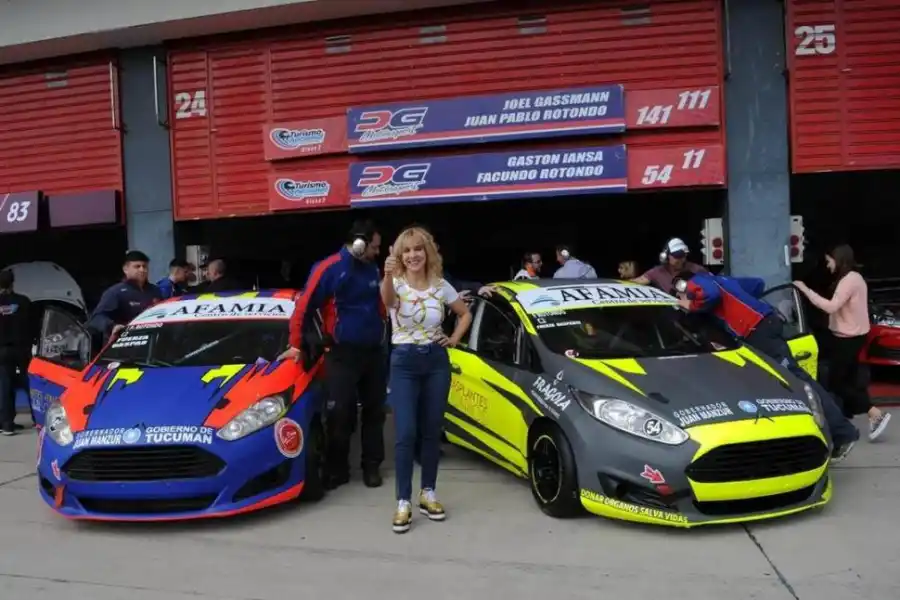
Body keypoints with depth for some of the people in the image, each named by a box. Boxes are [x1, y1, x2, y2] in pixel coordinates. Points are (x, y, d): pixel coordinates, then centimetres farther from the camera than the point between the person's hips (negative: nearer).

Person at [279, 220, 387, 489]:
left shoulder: (373, 270, 8)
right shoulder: (329, 268, -11)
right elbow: (303, 307, -10)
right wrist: (296, 346, -9)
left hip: (374, 351, 6)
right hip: (342, 354, -5)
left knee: (374, 411, 10)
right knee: (339, 414, 0)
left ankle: (372, 466, 22)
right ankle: (336, 470, 14)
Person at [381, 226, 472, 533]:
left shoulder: (441, 286, 1)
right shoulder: (396, 284, -8)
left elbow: (465, 314, 17)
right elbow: (388, 300, -35)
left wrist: (455, 339, 2)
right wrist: (388, 275, -55)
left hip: (436, 361, 3)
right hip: (404, 362, -3)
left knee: (431, 432, 9)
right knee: (406, 434, -7)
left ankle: (428, 494, 22)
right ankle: (403, 502, 3)